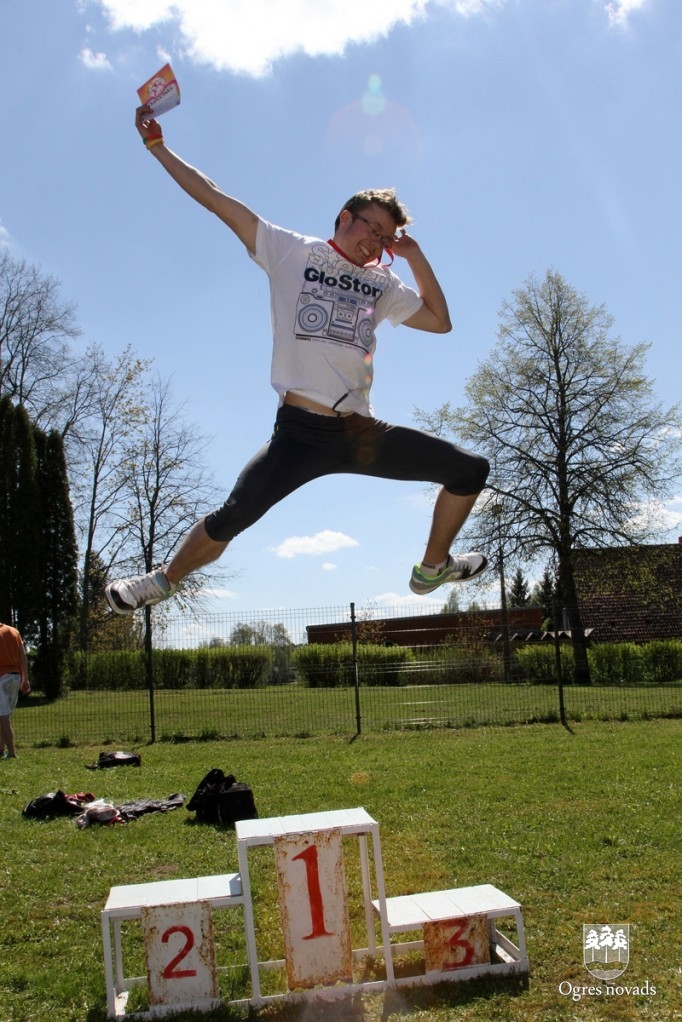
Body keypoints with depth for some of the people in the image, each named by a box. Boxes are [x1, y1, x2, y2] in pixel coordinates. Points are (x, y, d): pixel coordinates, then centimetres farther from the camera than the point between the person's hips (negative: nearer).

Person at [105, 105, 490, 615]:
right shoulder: (291, 251, 7)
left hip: (363, 434, 5)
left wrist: (415, 256, 13)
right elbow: (215, 198, 7)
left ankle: (432, 569, 21)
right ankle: (163, 581, 9)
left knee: (472, 470, 1)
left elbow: (440, 320, 19)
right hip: (301, 433, -5)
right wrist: (157, 145, 5)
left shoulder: (382, 283, 19)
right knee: (231, 518, -19)